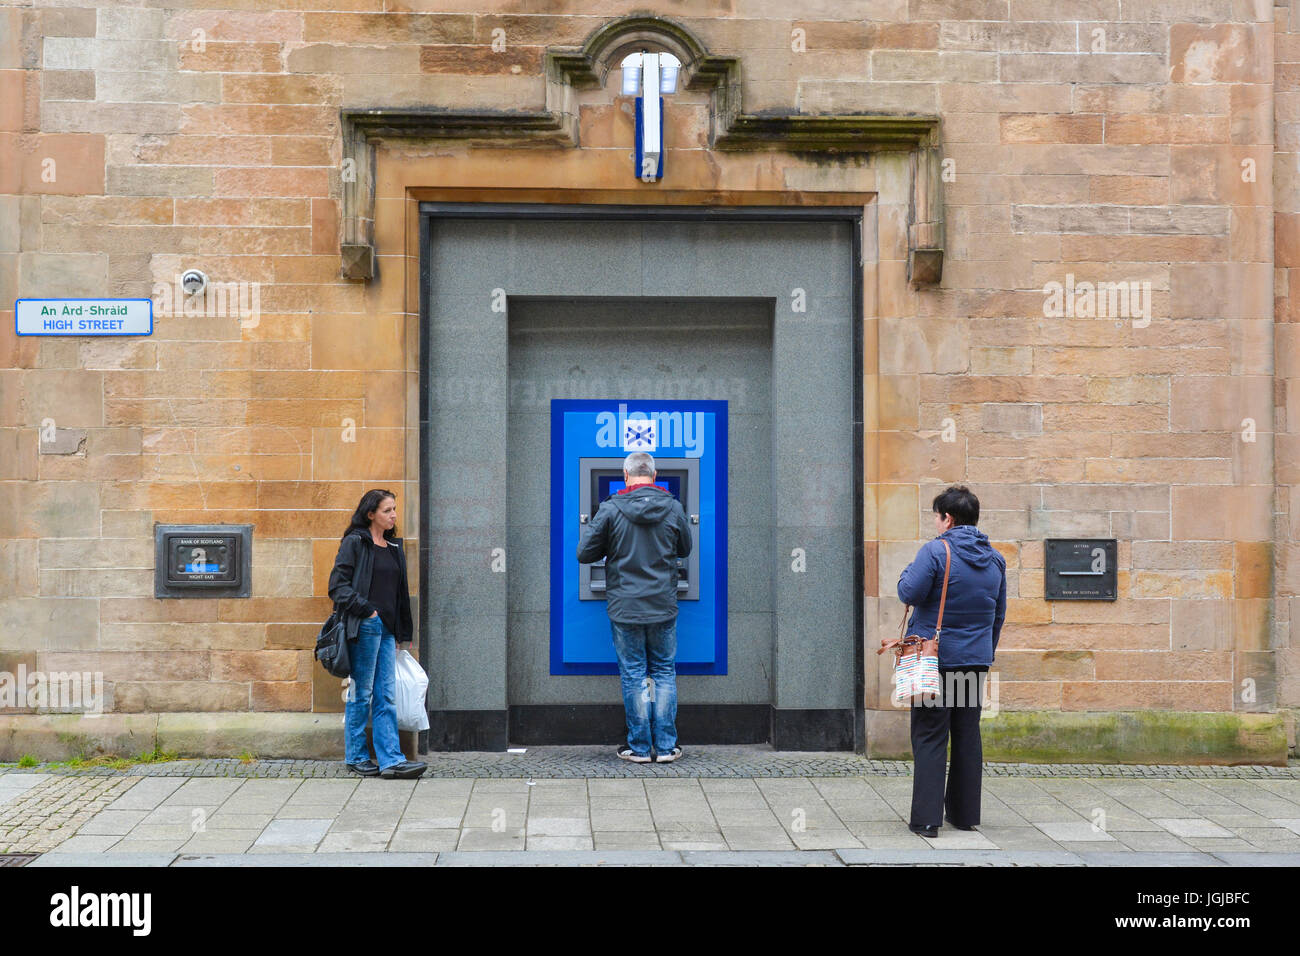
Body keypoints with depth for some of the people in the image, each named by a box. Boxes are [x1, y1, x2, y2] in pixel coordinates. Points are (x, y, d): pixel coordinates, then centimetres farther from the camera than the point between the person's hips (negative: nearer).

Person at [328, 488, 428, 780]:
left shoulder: (394, 546, 17)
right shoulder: (354, 542, -3)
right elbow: (338, 584, -10)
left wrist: (404, 633, 18)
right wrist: (366, 611, -15)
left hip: (387, 629, 6)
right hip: (365, 627, -6)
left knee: (386, 696, 2)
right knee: (361, 693, 2)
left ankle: (391, 760, 1)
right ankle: (356, 756, 13)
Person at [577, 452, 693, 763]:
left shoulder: (610, 510, -9)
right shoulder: (673, 508, -2)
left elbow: (584, 554, -5)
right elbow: (685, 549, 12)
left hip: (624, 607, -1)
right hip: (663, 607, 2)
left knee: (633, 676, 6)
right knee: (664, 673, 11)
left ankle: (640, 748, 11)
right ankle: (665, 746, 12)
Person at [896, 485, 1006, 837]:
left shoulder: (935, 551, -12)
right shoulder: (995, 559, 10)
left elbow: (909, 593, -16)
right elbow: (999, 613, 16)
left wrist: (907, 572, 5)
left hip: (935, 658, -5)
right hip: (976, 660, 6)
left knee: (929, 737, -1)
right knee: (968, 736, 13)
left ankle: (926, 818, -3)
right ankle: (966, 814, 18)